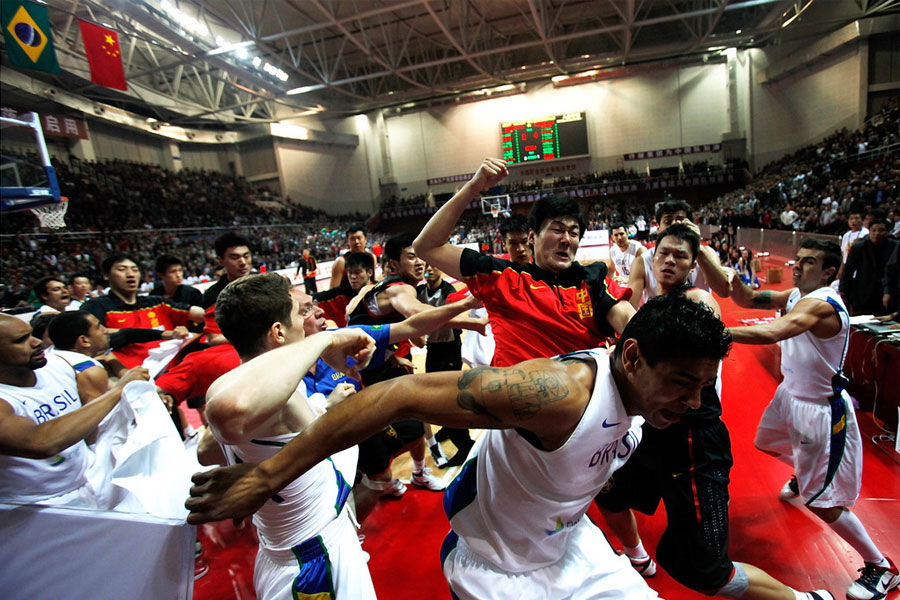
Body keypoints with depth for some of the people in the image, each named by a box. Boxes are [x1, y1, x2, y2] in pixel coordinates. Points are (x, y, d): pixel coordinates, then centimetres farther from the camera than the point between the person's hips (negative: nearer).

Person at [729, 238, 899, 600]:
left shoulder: (820, 304, -30)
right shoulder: (796, 295, -1)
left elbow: (773, 332, -47)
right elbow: (746, 300, -3)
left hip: (821, 410, -9)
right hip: (791, 394, 9)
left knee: (820, 500, -2)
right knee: (769, 442, 32)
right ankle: (802, 477, 63)